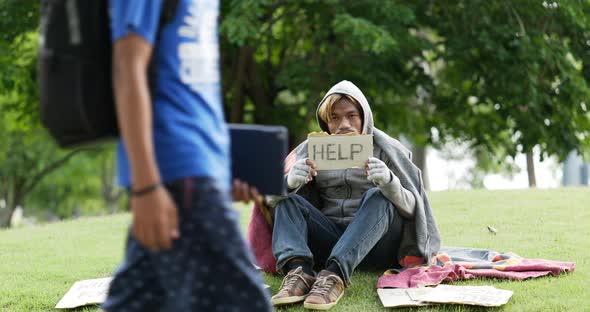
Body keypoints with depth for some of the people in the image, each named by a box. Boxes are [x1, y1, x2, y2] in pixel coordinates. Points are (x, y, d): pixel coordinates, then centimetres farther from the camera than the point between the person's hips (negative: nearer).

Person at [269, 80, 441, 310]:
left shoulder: (386, 148, 2)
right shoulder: (313, 148, 8)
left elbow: (411, 207, -6)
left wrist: (389, 182, -28)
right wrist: (291, 181, -27)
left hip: (374, 244, -2)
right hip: (328, 239, 2)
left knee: (379, 197, -29)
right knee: (287, 198, -16)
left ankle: (335, 275, -50)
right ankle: (298, 271, -43)